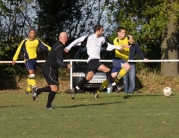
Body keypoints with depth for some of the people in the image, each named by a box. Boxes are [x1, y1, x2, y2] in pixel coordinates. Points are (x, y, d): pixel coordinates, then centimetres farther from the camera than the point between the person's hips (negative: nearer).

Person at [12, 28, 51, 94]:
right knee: (31, 72, -22)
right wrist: (14, 59, -2)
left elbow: (44, 46, -2)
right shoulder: (25, 41, -10)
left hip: (34, 59, 5)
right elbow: (19, 49, -4)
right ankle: (34, 87, -30)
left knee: (31, 74, 11)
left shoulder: (38, 41, 1)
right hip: (28, 59, -5)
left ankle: (28, 89, 21)